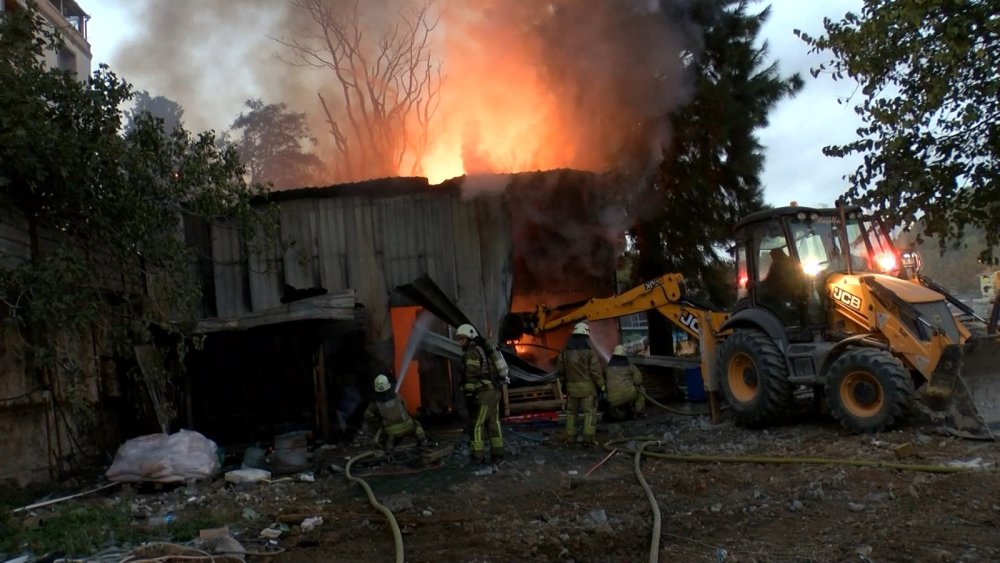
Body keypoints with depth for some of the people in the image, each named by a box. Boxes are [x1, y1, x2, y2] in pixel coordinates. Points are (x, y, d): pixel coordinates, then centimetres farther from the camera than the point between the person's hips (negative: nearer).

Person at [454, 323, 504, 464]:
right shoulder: (481, 351, 22)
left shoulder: (471, 353, -10)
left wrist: (468, 395, -20)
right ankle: (497, 455, 11)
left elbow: (471, 376, -19)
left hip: (483, 394, -9)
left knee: (477, 425, -2)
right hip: (493, 392, 9)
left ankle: (478, 456, 0)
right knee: (493, 423, 10)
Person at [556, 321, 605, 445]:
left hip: (571, 386, 4)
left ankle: (570, 436, 16)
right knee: (590, 411, 3)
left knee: (571, 411, 14)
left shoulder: (565, 350, 3)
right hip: (587, 385, -4)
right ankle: (589, 436, -3)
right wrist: (601, 384, 0)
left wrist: (564, 381, 22)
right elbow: (596, 370, -11)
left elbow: (559, 369, 8)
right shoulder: (589, 350, -10)